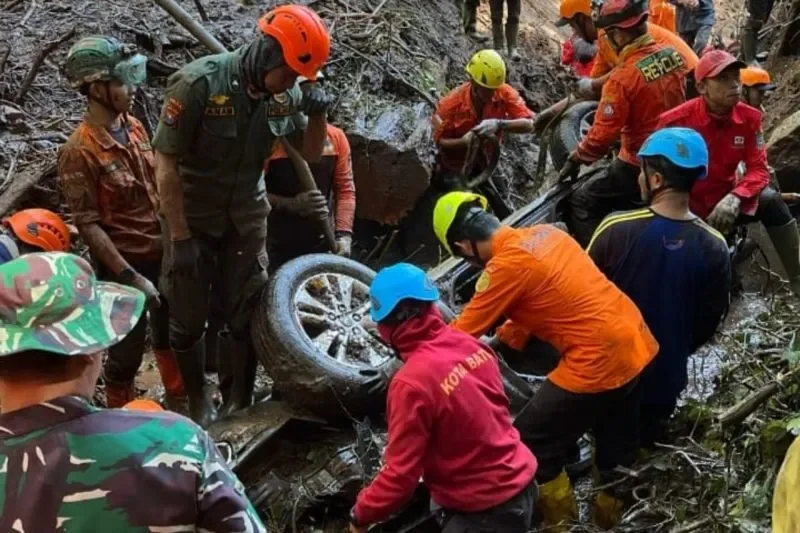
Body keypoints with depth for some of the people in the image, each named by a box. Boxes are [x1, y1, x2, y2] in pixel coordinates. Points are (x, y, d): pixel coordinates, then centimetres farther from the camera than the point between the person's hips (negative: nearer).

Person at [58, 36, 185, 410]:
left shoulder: (134, 127, 1)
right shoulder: (79, 151, -20)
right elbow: (88, 225, -20)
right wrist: (130, 276, -22)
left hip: (163, 253, 7)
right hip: (125, 264, -7)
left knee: (171, 333, 23)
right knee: (127, 353, 7)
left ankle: (179, 402, 44)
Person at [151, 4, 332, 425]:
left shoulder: (284, 94, -9)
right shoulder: (198, 83, -24)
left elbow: (311, 155, 4)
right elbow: (166, 163, -19)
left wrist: (317, 114, -17)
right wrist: (181, 238, -18)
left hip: (246, 219, 4)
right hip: (192, 219, -3)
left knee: (247, 316, 5)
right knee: (189, 320, 8)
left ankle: (239, 405, 21)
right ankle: (199, 403, 27)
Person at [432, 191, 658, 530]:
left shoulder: (505, 266, -15)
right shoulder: (544, 233, 8)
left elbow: (463, 333, -6)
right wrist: (501, 340, 25)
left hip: (598, 363, -9)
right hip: (637, 344, 9)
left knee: (531, 447, 8)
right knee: (617, 445, 26)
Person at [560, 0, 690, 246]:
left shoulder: (624, 77, -24)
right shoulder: (674, 54, -4)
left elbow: (602, 133, -22)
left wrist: (575, 160, -6)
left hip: (640, 164, -7)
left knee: (582, 203, 6)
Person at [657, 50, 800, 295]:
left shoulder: (749, 118, -8)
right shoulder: (676, 121, -19)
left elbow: (758, 170, -10)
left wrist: (733, 199, -29)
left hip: (724, 201, 3)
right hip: (686, 207, -2)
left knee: (771, 201, -20)